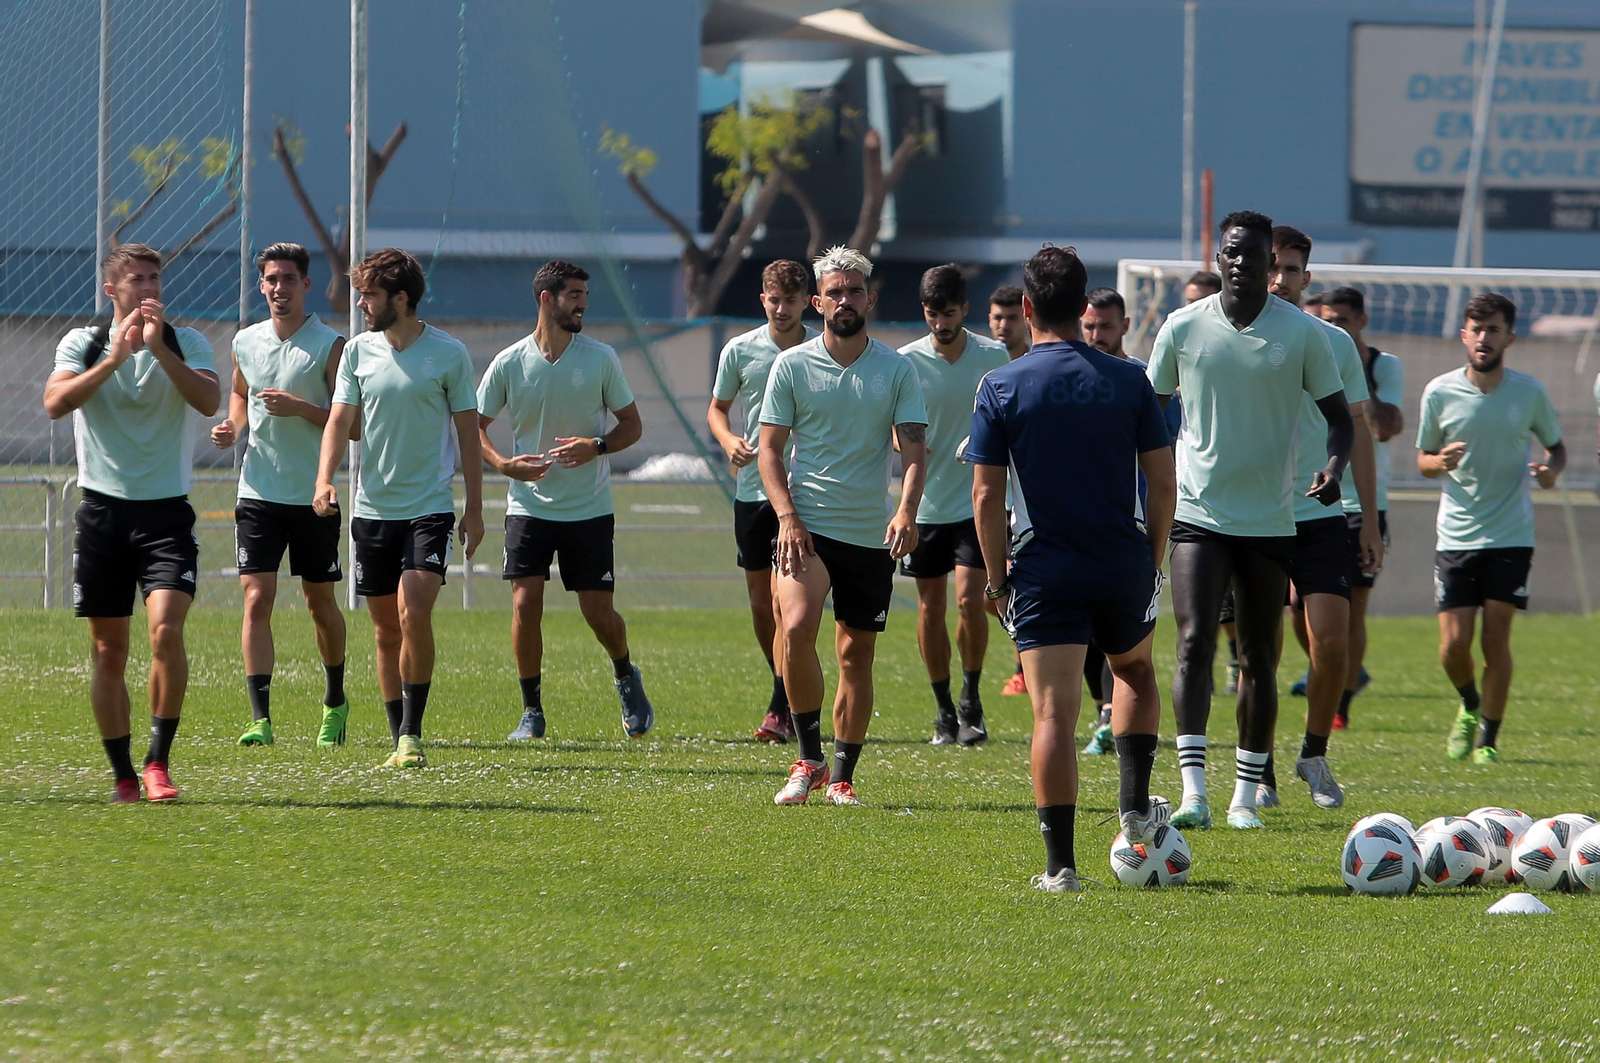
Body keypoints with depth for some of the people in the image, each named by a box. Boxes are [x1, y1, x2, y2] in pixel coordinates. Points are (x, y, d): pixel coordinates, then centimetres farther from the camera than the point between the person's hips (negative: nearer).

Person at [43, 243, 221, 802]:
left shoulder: (186, 342, 4)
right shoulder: (83, 343, 5)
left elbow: (209, 400, -14)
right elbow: (56, 401, -13)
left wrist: (158, 348, -21)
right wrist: (115, 357, -19)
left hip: (167, 511, -1)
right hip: (103, 508, 1)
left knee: (166, 627, -20)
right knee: (108, 650, 3)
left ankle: (158, 763, -11)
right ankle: (122, 775, 13)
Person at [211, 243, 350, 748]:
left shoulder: (330, 346, -6)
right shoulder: (246, 342, 7)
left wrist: (301, 409, -20)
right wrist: (232, 427, 5)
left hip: (314, 497, -2)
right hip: (259, 493, 2)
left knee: (320, 603, 11)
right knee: (257, 599, -10)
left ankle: (335, 701, 32)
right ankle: (260, 717, -13)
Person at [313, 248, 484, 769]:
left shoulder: (449, 353, -3)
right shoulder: (358, 351, 5)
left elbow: (468, 431, 3)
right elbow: (340, 418, 1)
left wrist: (475, 508, 3)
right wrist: (325, 480, -17)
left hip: (430, 506, -4)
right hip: (372, 507, 4)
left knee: (414, 615, -18)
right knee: (386, 630, 7)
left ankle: (412, 733, -10)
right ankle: (400, 740, 16)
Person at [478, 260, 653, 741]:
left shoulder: (601, 358, -1)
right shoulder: (509, 363, -3)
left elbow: (632, 425, 5)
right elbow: (474, 425, 6)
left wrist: (597, 446, -15)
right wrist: (502, 463, -12)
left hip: (590, 508, 0)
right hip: (529, 505, 0)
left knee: (599, 612, 1)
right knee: (526, 603, -11)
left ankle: (626, 676, 32)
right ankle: (531, 710, 2)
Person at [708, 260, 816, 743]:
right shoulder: (740, 351, 3)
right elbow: (717, 408, 15)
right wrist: (728, 440, -6)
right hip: (752, 487, 3)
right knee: (761, 602, 8)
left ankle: (781, 709, -10)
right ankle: (792, 694, 26)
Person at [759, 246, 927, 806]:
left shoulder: (897, 370, 3)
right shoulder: (791, 365, 2)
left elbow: (914, 449, -1)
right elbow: (770, 447, 3)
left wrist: (906, 512, -19)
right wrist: (787, 517, -11)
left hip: (871, 533, 2)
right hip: (807, 526, -2)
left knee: (857, 654, 5)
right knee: (797, 627, -24)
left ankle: (841, 776, 16)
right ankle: (808, 758, -13)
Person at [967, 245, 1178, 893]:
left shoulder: (1002, 389, -5)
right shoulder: (1128, 381, 1)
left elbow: (986, 495, -7)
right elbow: (1163, 482, 2)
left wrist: (996, 576, 3)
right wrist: (1153, 560, 14)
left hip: (1044, 572, -2)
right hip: (1124, 565, 2)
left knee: (1053, 712, -4)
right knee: (1135, 670, 30)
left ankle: (1060, 864, -8)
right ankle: (1135, 807, 21)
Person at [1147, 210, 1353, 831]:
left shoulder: (1302, 333, -2)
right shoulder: (1183, 328, 0)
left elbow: (1338, 415, 5)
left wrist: (1334, 466, -15)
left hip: (1271, 518, 1)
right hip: (1198, 514, -1)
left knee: (1259, 657, 7)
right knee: (1195, 642, -16)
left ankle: (1247, 793, 17)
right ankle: (1193, 788, -20)